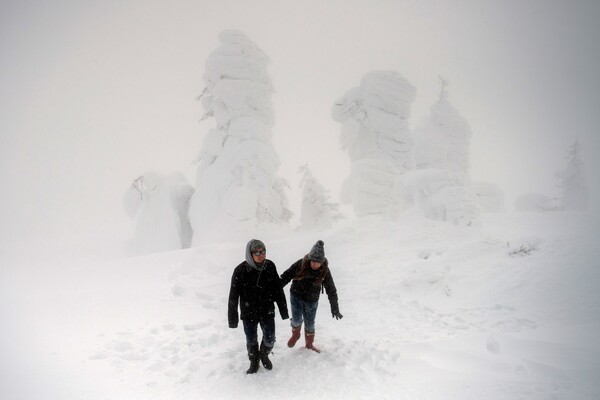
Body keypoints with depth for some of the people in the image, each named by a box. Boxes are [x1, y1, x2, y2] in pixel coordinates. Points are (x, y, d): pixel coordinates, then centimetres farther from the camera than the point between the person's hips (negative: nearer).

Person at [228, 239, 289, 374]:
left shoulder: (270, 266, -11)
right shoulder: (240, 270, -19)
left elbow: (278, 289, -1)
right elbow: (233, 297, -12)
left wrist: (283, 310, 4)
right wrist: (232, 318, -9)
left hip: (267, 312, 2)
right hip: (248, 314, -2)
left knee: (269, 340, 11)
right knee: (251, 341, 15)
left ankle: (264, 355, 44)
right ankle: (254, 362, 43)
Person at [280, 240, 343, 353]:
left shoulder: (325, 271, -16)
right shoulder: (300, 264, -20)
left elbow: (331, 290, -7)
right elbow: (286, 276, -9)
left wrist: (335, 308, -4)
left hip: (312, 301, 1)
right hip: (296, 296, -1)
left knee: (310, 324, 12)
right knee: (296, 320, -8)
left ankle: (309, 344, 39)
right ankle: (295, 335, 26)